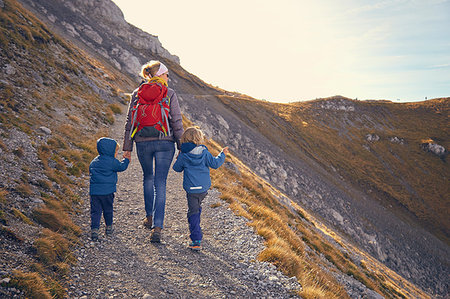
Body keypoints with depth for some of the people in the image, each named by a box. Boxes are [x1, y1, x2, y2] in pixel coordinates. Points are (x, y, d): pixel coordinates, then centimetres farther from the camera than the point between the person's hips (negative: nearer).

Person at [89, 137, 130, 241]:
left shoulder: (93, 162, 13)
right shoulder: (112, 161, -7)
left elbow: (91, 172, 22)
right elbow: (122, 167, 3)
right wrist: (126, 159, 21)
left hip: (94, 190, 4)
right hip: (107, 191, -4)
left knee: (95, 211, 4)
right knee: (108, 209, 14)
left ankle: (94, 229, -10)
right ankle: (109, 227, 30)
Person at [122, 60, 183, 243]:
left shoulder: (137, 94, 6)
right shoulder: (169, 94, -2)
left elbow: (130, 122, 5)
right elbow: (177, 122, -4)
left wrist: (127, 147, 9)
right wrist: (182, 145, 2)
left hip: (143, 143, 3)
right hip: (164, 143, -3)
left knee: (148, 178, 24)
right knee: (160, 184, 0)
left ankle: (149, 216, 34)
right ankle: (157, 226, -7)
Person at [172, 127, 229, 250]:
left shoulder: (183, 156, -6)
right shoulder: (204, 153, -2)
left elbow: (177, 168, 8)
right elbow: (215, 163, 2)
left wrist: (178, 159, 26)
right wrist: (222, 154, 16)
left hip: (192, 189, -3)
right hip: (204, 187, 3)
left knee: (193, 212, -1)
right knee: (197, 207, 28)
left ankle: (196, 240, -8)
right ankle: (196, 228, 42)